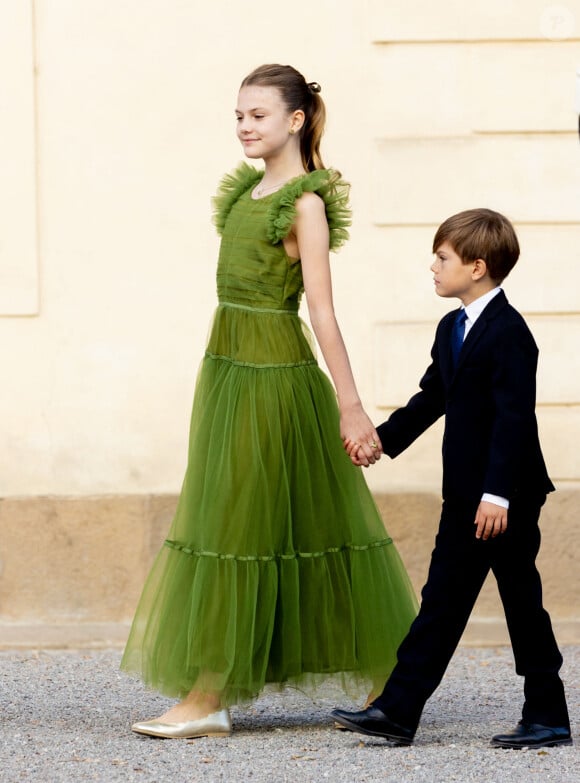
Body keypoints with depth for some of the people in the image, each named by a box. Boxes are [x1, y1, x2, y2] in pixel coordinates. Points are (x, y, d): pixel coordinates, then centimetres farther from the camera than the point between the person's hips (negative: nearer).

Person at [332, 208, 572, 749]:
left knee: (521, 604, 0)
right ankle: (398, 710, 7)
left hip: (506, 499, -9)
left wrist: (498, 493, -26)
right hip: (465, 496, 9)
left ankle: (548, 719, 9)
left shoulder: (508, 333, -17)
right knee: (443, 599, 8)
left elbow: (514, 417, -22)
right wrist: (381, 439, 12)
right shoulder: (453, 329, 13)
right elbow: (431, 399, 21)